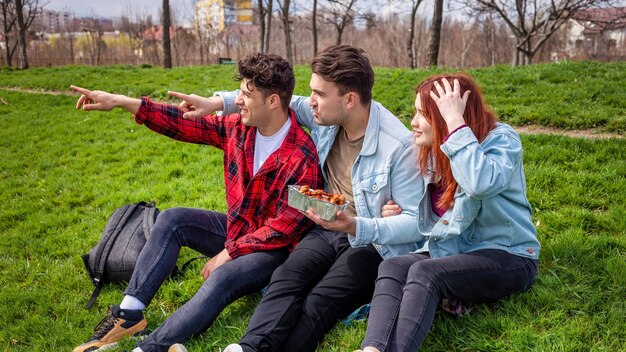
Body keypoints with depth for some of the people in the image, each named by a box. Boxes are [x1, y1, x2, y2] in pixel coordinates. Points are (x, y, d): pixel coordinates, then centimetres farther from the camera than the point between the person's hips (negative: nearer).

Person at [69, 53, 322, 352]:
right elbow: (184, 125, -2)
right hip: (236, 228, 8)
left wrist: (229, 253, -20)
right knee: (172, 220, -8)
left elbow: (285, 228, -23)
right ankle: (129, 314, -12)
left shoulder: (302, 158, -25)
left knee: (223, 277, -34)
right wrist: (121, 102, -7)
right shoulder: (239, 127, -4)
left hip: (273, 248, -7)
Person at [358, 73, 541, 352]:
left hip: (507, 257, -6)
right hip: (452, 253, 6)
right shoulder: (433, 152, 8)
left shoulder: (501, 140, -11)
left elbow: (482, 184, -36)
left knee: (424, 272, -32)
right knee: (392, 267, -23)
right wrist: (403, 213, -1)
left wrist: (455, 121, -28)